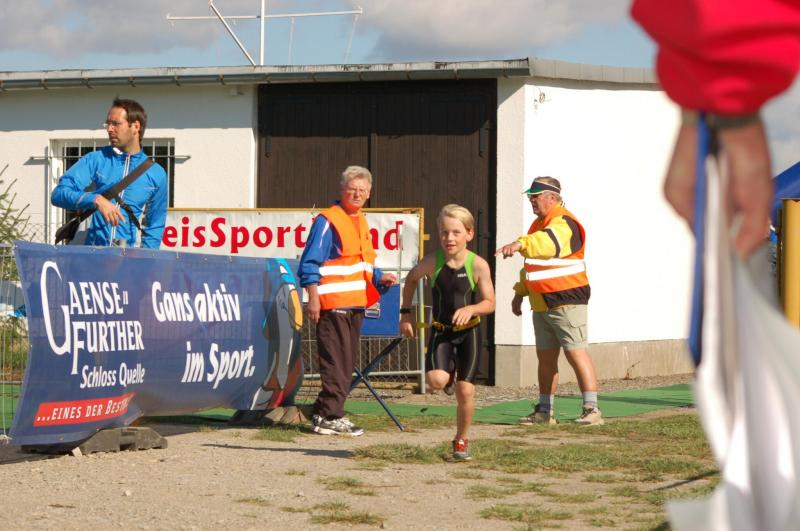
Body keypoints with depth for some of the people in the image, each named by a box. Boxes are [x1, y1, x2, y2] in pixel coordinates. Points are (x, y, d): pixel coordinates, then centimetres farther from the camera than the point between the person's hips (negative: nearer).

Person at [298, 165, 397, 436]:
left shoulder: (361, 222, 18)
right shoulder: (327, 221, -8)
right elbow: (310, 263, -11)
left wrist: (379, 277, 7)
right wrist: (313, 297, -19)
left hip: (356, 304, 9)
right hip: (332, 303, -9)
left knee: (345, 363, 11)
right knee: (335, 363, -8)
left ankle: (326, 414, 17)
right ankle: (329, 417, -5)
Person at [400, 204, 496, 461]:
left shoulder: (478, 265, -13)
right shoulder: (433, 262, -9)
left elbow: (490, 303, -11)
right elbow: (411, 278, 12)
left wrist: (470, 309, -31)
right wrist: (406, 312, 9)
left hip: (469, 332, -1)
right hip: (441, 331, 1)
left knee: (465, 390, -2)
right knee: (436, 381, -22)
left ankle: (461, 440, 20)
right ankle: (449, 369, 16)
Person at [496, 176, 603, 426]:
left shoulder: (564, 223, -15)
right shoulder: (539, 224, 17)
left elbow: (549, 243, -39)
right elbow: (530, 263, 28)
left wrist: (521, 244, -53)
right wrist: (520, 292, 24)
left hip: (566, 302, -10)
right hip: (542, 304, 10)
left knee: (576, 353, -12)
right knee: (545, 357, 12)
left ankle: (592, 410, -11)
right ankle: (545, 411, 19)